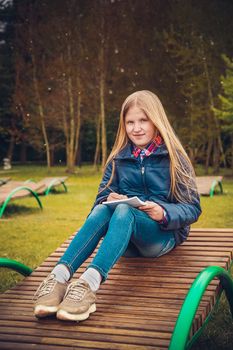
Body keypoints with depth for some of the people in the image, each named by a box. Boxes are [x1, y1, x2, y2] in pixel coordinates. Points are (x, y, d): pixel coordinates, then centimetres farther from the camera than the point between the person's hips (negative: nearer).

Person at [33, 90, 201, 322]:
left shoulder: (173, 158, 2)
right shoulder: (118, 159, 12)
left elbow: (193, 208, -2)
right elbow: (102, 196, 9)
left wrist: (164, 213, -23)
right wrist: (109, 200, -16)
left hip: (164, 234, -3)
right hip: (125, 238, 3)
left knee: (124, 211, -35)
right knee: (101, 209, -31)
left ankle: (89, 283, -56)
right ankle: (59, 277, -48)